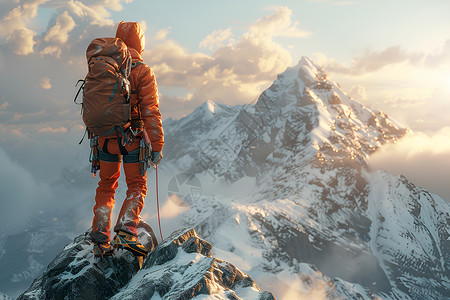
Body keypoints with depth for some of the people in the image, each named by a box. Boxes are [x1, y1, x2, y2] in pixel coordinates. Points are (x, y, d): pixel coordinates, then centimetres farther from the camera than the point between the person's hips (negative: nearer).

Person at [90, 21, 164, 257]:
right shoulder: (143, 72, -11)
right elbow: (150, 112, -14)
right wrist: (157, 146, -9)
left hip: (106, 138, 4)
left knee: (106, 187, 18)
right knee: (137, 187, 10)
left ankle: (100, 241, 14)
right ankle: (126, 231, -10)